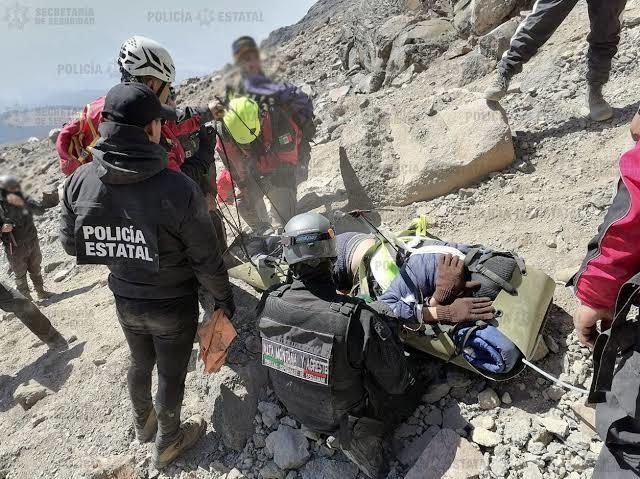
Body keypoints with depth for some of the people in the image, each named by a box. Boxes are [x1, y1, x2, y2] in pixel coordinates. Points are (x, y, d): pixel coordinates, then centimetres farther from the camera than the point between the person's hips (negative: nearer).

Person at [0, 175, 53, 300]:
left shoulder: (25, 200, -7)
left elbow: (40, 210, -24)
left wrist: (23, 203, -37)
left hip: (33, 243, 3)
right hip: (15, 249, -3)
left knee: (36, 270, 21)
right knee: (20, 276, 8)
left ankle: (41, 292, 38)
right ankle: (26, 299, 22)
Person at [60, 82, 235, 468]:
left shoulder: (81, 181, -15)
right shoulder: (178, 189, -29)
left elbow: (72, 244, -1)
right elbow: (207, 260, -20)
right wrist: (225, 297, -2)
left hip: (125, 301, 5)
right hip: (173, 306, -4)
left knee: (140, 363, 29)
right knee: (172, 374, 19)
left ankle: (144, 424, 56)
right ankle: (168, 442, 43)